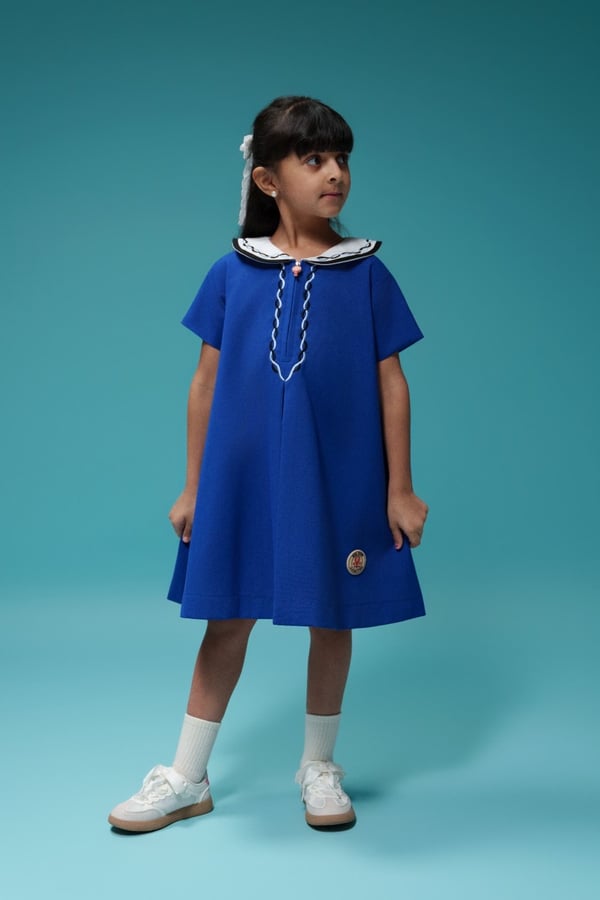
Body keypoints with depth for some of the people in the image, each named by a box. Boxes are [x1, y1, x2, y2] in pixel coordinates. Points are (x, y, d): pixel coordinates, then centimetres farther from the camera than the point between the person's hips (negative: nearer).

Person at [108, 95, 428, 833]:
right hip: (244, 476, 0)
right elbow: (207, 381, 2)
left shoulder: (365, 272, -2)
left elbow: (390, 380, -1)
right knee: (229, 617, 9)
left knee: (332, 617, 11)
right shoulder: (233, 272, -1)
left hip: (340, 478, 0)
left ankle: (318, 766, 32)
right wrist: (193, 488, 4)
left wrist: (399, 488, -2)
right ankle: (186, 779, 24)